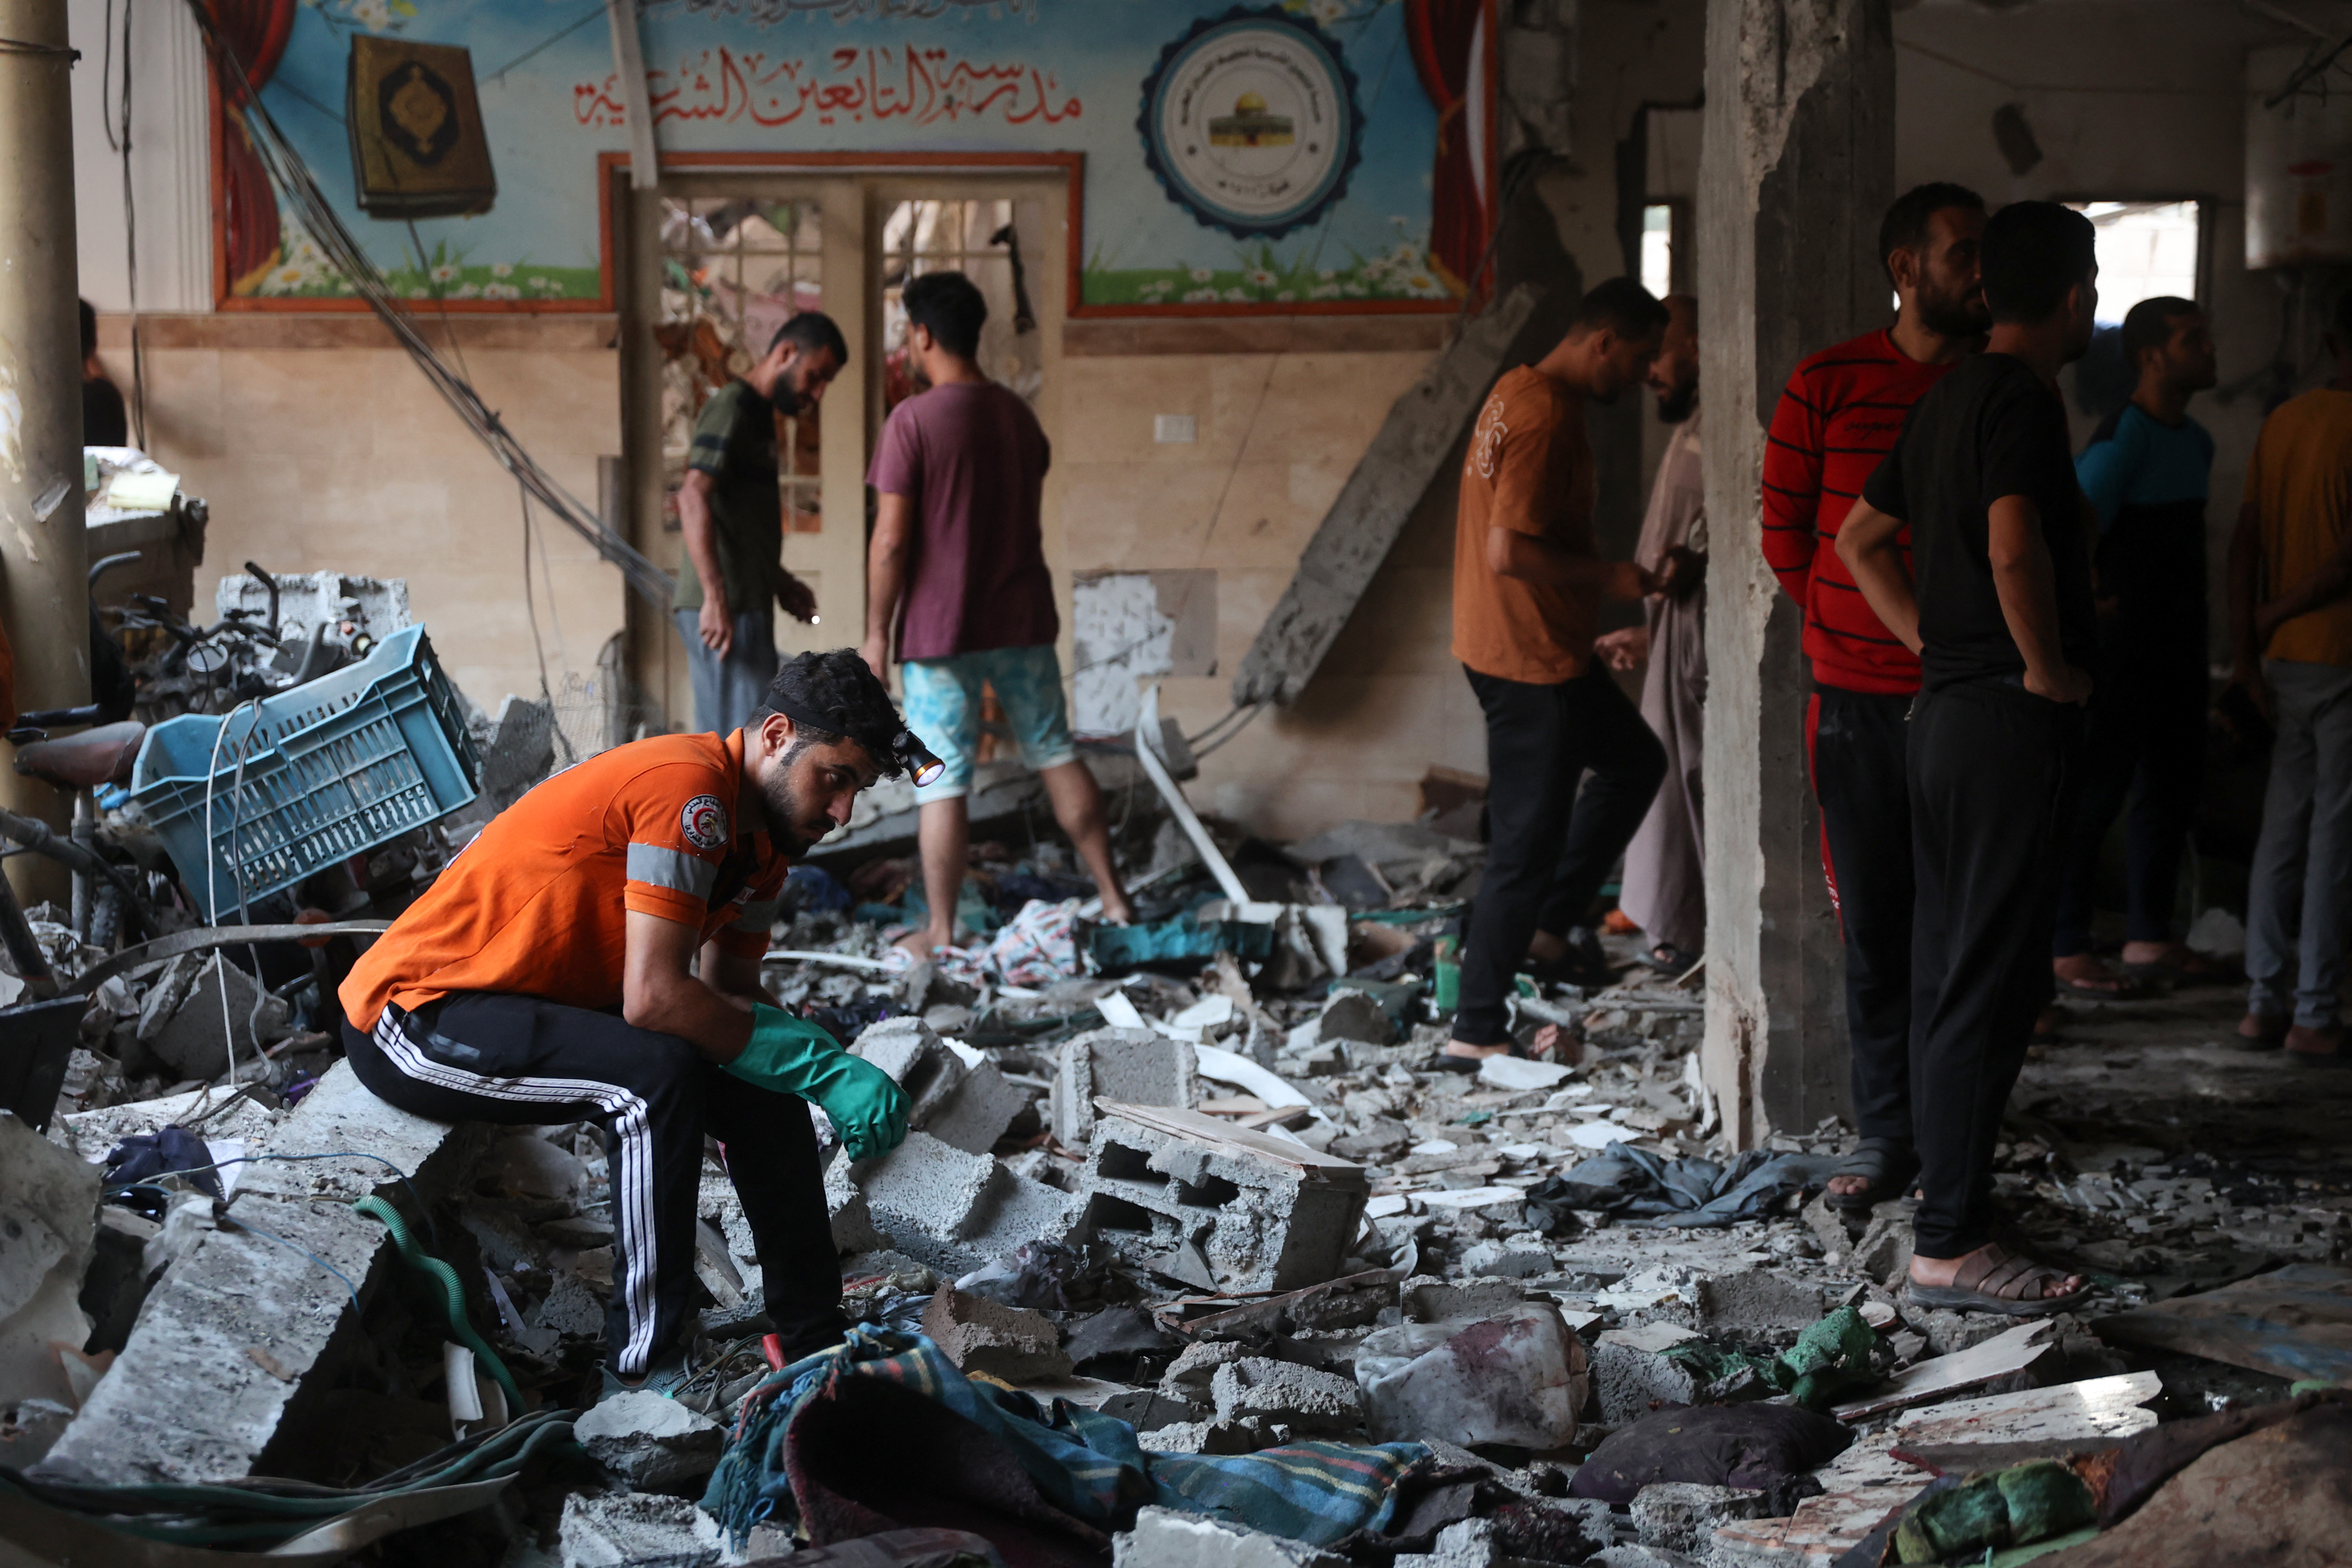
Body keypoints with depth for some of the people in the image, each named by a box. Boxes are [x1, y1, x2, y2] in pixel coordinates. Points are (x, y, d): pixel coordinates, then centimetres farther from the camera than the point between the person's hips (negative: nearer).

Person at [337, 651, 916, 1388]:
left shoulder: (760, 829, 7)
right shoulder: (687, 789, -24)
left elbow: (731, 997, 8)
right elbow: (654, 998, -30)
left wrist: (831, 1069, -11)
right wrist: (818, 1063, -23)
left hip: (544, 1004, 10)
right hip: (410, 1018, -10)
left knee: (761, 1082, 2)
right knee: (655, 1073, -30)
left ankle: (813, 1337, 10)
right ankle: (644, 1369, -21)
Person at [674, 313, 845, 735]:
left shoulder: (755, 414, 20)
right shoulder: (730, 408, -11)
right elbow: (694, 498, -23)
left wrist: (780, 582, 20)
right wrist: (716, 597, -28)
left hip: (744, 605, 10)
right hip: (727, 610, -10)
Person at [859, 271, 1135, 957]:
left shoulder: (914, 420, -14)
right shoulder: (1020, 416, 6)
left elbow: (891, 540, -15)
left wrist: (876, 634, -7)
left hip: (941, 628, -6)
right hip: (1023, 619, 6)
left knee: (942, 784, 1)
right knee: (1057, 756, 16)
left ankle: (942, 933, 8)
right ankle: (1114, 898, 20)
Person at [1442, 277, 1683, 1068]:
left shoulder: (1519, 392, 10)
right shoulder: (1547, 417, -22)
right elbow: (1510, 551, -27)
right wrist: (1611, 575, -16)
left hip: (1542, 649, 10)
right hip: (1531, 657, -10)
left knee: (1635, 762, 25)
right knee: (1527, 846, -2)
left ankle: (1549, 927, 26)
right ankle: (1477, 1032, 5)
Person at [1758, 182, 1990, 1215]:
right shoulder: (1828, 386, 2)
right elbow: (1785, 532, 8)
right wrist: (1848, 630, 8)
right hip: (1858, 694, 0)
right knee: (1875, 922, 5)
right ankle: (1887, 1136, 15)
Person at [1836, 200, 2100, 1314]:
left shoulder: (1948, 397, 14)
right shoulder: (2023, 397, -14)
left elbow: (1859, 539, 24)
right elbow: (2014, 548, -30)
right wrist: (2049, 667, -16)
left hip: (1945, 709, 10)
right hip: (2012, 719, -10)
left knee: (1949, 966, 15)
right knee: (1990, 980, -8)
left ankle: (1946, 1181, 25)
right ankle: (1950, 1245, -6)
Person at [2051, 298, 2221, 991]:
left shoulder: (2197, 441, 13)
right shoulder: (2122, 440, -15)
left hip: (2179, 648, 9)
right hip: (2122, 648, -9)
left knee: (2172, 789, 13)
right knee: (2095, 794, -5)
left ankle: (2149, 938, 24)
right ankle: (2065, 947, 1)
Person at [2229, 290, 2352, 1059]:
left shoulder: (2283, 421, 9)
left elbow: (2245, 541, 6)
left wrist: (2246, 649, 5)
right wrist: (2275, 615, -6)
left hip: (2286, 659, 6)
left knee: (2283, 830, 10)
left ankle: (2264, 1000, 11)